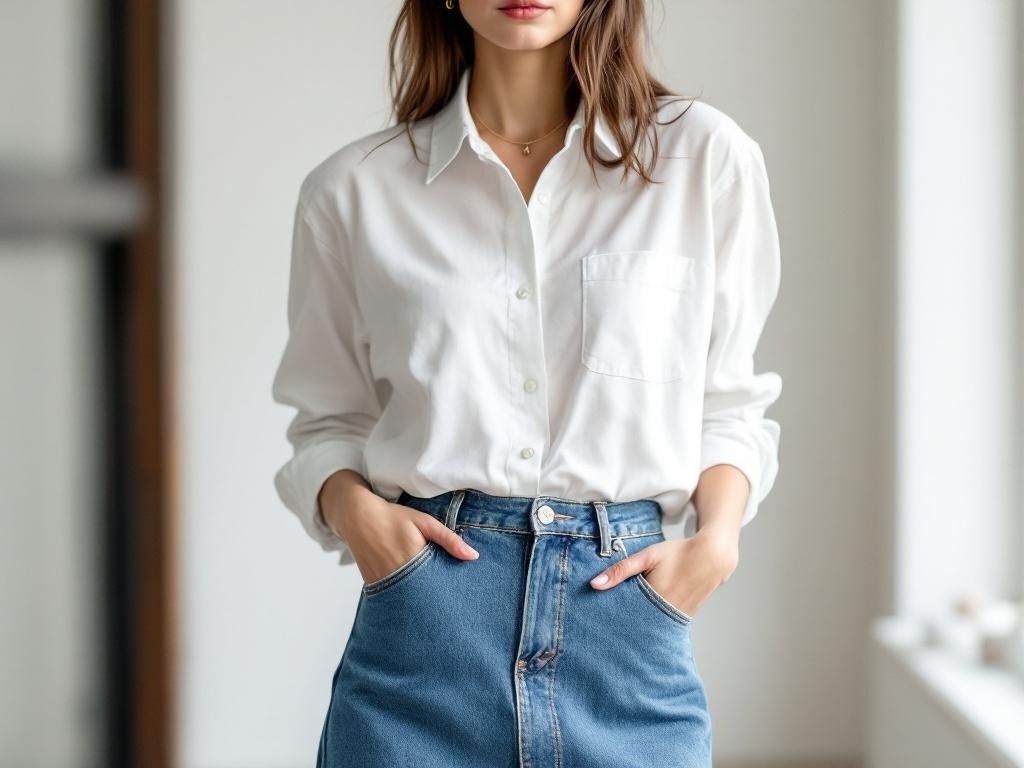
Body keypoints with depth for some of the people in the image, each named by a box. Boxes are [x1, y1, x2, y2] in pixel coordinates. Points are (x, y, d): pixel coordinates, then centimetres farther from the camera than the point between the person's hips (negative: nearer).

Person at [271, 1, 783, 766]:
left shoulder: (707, 157, 2)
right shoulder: (353, 188, 3)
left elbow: (729, 403, 9)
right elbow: (329, 420, 11)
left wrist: (717, 536, -6)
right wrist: (352, 508, -9)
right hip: (422, 641, 0)